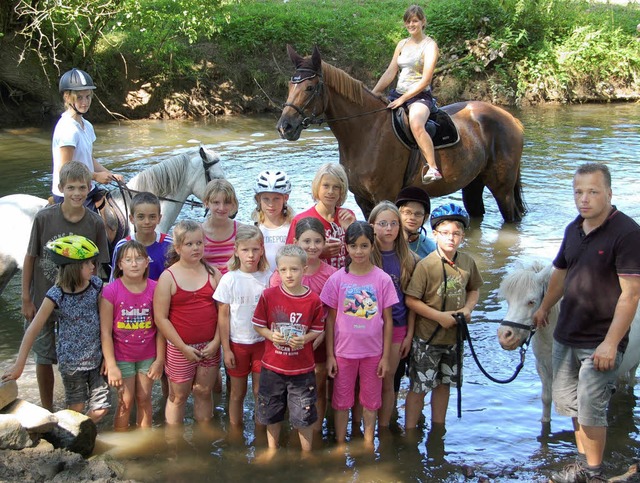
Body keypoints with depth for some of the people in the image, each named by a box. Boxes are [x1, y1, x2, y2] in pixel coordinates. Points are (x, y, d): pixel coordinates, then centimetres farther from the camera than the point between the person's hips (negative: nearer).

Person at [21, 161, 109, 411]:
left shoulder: (95, 223, -10)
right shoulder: (44, 217, -13)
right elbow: (30, 258, -5)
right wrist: (26, 299, -4)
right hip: (43, 301, 0)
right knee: (44, 357, 12)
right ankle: (47, 411, 30)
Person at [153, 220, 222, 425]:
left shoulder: (213, 273, 2)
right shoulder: (168, 277, -7)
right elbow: (161, 318, -10)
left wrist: (216, 341, -8)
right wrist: (183, 347, -12)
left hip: (209, 347, 3)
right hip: (180, 348, -2)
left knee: (204, 392, 13)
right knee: (178, 395, 9)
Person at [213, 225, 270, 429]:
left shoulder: (267, 278, -3)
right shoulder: (229, 280, -7)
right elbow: (223, 316, -4)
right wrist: (226, 349, -5)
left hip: (262, 342, 1)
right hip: (237, 343, -1)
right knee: (237, 393, 10)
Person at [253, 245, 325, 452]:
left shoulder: (313, 300, -9)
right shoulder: (269, 295, -8)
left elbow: (317, 330, 1)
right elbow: (258, 324, 1)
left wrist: (304, 339, -18)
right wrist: (271, 335, -17)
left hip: (302, 368, -1)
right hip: (272, 367, 1)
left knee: (304, 416, 6)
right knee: (271, 414, 15)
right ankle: (272, 452, 35)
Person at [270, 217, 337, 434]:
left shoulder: (331, 274, -6)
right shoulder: (283, 272, -7)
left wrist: (320, 335, -16)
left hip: (319, 340, 0)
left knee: (318, 388, 11)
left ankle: (316, 431, 26)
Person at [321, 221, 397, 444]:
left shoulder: (383, 279, -7)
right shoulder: (337, 279, -7)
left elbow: (388, 320, -2)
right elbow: (330, 319, -1)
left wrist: (385, 356, -2)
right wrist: (329, 355, -2)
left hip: (373, 351, 0)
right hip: (343, 351, 0)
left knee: (371, 401, 14)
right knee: (341, 401, 12)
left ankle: (368, 447, 29)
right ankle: (340, 446, 26)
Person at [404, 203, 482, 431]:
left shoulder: (467, 262, -1)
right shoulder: (425, 265, -17)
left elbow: (474, 289, 15)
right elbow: (411, 300, -18)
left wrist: (468, 308, -4)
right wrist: (439, 316, -20)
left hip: (453, 336, 5)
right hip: (427, 337, -5)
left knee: (444, 384, 19)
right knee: (419, 386, 2)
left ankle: (438, 428, 35)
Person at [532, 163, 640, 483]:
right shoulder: (573, 229, 7)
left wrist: (611, 343, -23)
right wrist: (544, 308, 31)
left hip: (599, 342, -8)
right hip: (566, 336, 8)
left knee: (590, 409, -3)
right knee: (567, 401, 16)